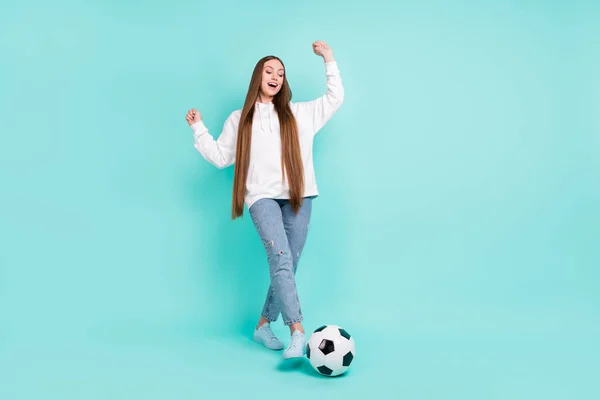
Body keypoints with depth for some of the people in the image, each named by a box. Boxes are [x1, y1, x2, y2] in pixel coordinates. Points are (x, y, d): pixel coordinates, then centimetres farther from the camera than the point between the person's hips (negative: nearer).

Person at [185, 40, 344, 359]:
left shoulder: (299, 113, 17)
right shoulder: (239, 120, 15)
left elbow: (335, 98, 21)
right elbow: (219, 157, 15)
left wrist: (329, 60, 19)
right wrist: (198, 129, 8)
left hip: (298, 197, 3)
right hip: (262, 197, -2)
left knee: (286, 266, 0)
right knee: (281, 260, -21)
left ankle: (263, 326, 18)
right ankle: (297, 332, -25)